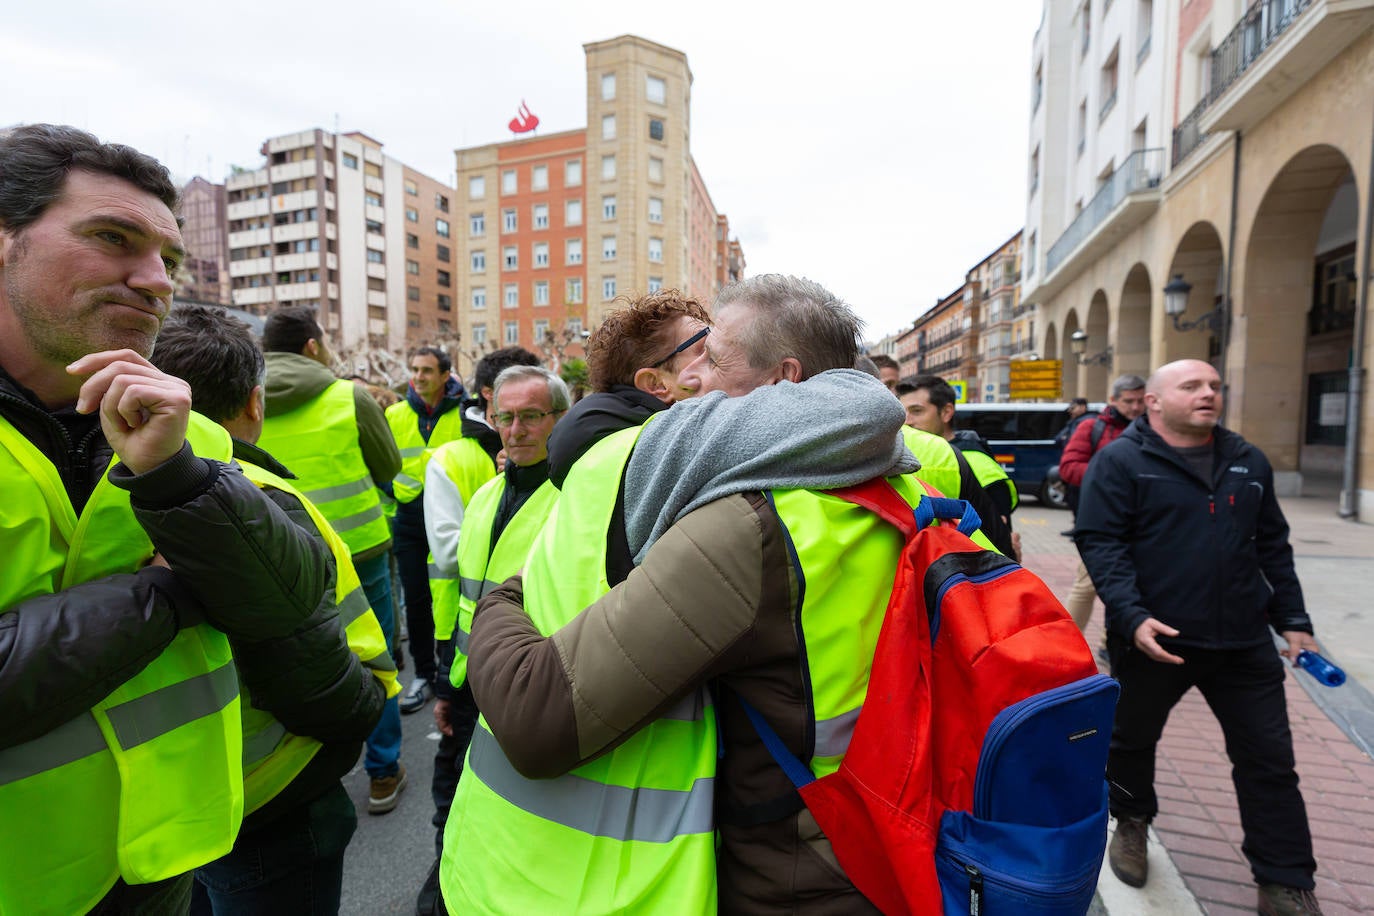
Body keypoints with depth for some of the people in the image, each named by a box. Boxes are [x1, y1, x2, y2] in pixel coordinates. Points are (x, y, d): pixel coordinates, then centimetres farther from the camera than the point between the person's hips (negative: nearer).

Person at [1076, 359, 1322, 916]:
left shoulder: (1248, 463, 11)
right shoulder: (1120, 461, -9)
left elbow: (1272, 548, 17)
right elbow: (1100, 543, -16)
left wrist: (1293, 620, 13)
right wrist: (1132, 615, -25)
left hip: (1244, 641, 5)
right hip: (1154, 637, -4)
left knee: (1269, 760, 10)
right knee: (1132, 740, 15)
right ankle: (1131, 824, 40)